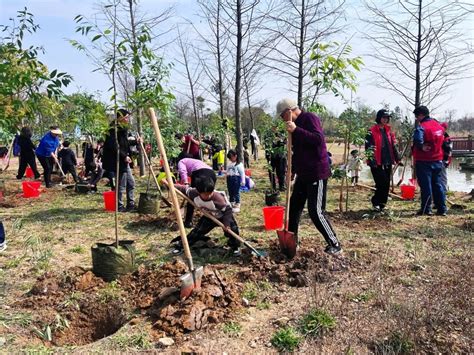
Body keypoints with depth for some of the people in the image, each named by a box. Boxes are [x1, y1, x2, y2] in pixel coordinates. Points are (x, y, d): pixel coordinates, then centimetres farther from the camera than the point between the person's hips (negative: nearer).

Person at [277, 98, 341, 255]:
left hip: (316, 173, -9)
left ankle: (335, 244, 5)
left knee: (316, 212, -8)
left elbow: (319, 139, -28)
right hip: (303, 174, 10)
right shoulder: (296, 123, 15)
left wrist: (296, 130, -30)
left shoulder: (310, 118, -12)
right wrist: (291, 172, 20)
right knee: (294, 207, 13)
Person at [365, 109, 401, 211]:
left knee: (386, 184, 9)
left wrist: (397, 158, 13)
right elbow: (368, 146, -11)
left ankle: (382, 204, 20)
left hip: (387, 162, 7)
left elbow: (393, 145, 18)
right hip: (377, 163, -7)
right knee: (382, 183, -10)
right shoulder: (372, 131, -7)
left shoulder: (388, 131, 14)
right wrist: (372, 160, -18)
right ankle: (376, 202, 8)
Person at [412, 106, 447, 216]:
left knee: (426, 185, 0)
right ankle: (442, 209, 14)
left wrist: (421, 147, -17)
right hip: (437, 160, 7)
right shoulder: (439, 125, 9)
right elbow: (442, 140, 20)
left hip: (424, 161, -7)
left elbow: (418, 139, -34)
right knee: (437, 184, 12)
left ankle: (426, 209, 5)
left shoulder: (421, 126, -17)